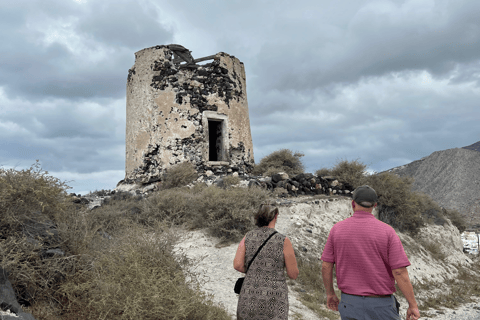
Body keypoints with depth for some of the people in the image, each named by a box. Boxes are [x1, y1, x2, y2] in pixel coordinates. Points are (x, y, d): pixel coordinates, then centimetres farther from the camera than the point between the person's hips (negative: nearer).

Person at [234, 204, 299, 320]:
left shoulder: (248, 237, -1)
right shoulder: (283, 241, -10)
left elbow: (237, 265, -9)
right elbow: (294, 274, -7)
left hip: (250, 300, 3)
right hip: (273, 303, -3)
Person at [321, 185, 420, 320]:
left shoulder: (337, 229, -6)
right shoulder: (387, 231, -13)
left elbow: (326, 266, -2)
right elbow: (400, 272, -16)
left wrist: (330, 294, 12)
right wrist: (413, 305, -7)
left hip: (350, 302, 2)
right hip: (380, 304, -2)